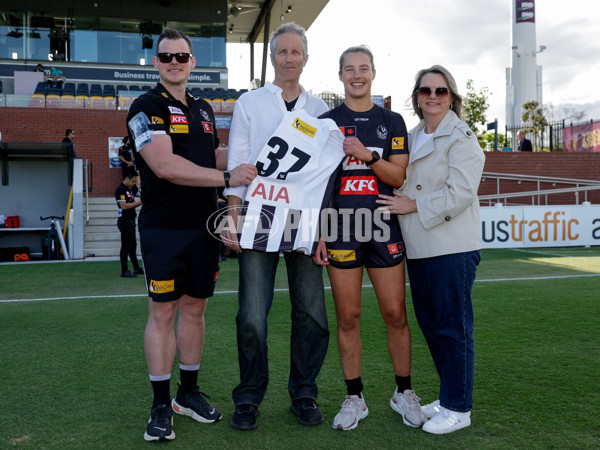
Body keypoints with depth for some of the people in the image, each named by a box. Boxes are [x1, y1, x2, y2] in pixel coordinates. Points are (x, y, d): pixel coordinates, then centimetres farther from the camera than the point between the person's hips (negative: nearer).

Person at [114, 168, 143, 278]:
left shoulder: (129, 189, 17)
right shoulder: (120, 190, -13)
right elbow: (124, 206, -21)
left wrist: (141, 201, 4)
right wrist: (139, 202, -18)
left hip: (131, 220, 10)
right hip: (125, 220, -10)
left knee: (133, 245, 15)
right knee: (126, 246, -6)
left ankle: (137, 268, 24)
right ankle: (124, 271, -2)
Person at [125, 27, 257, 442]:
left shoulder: (204, 108, 17)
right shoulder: (146, 107, -5)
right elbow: (165, 165, -19)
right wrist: (227, 178, -19)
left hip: (204, 226, 6)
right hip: (164, 228, -6)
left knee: (195, 308, 12)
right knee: (163, 312, 0)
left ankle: (189, 391, 26)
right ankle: (161, 405, 13)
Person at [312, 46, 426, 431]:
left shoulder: (392, 121, 10)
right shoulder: (326, 122, 8)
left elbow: (398, 177, 2)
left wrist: (366, 155, -14)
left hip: (383, 228, 1)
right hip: (341, 229, 0)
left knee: (396, 314, 3)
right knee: (348, 318, 5)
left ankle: (404, 393, 21)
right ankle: (354, 398, 18)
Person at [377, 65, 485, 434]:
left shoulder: (461, 137, -6)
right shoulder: (412, 137, 17)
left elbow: (461, 192, -16)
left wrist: (415, 205, -13)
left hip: (452, 248, -8)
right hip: (418, 248, 8)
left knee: (453, 326, -1)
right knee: (430, 323, 14)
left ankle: (458, 408, 13)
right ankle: (448, 397, 29)